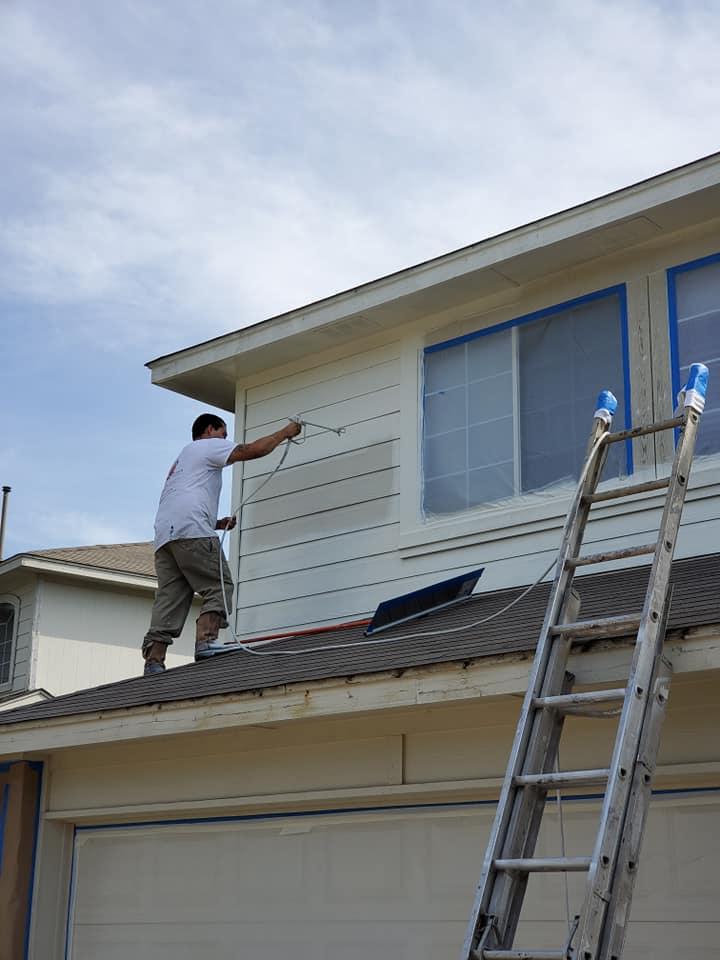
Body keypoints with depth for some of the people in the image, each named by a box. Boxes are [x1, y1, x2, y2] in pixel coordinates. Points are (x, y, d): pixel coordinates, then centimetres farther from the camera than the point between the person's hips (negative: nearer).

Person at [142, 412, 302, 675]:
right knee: (218, 585, -7)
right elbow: (252, 450, 3)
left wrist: (217, 523, 24)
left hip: (164, 535, 8)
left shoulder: (181, 459, 40)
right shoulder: (208, 446, 13)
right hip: (190, 529, -8)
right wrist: (285, 432, 15)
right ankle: (206, 641, -23)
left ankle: (153, 661, -10)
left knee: (170, 597, 1)